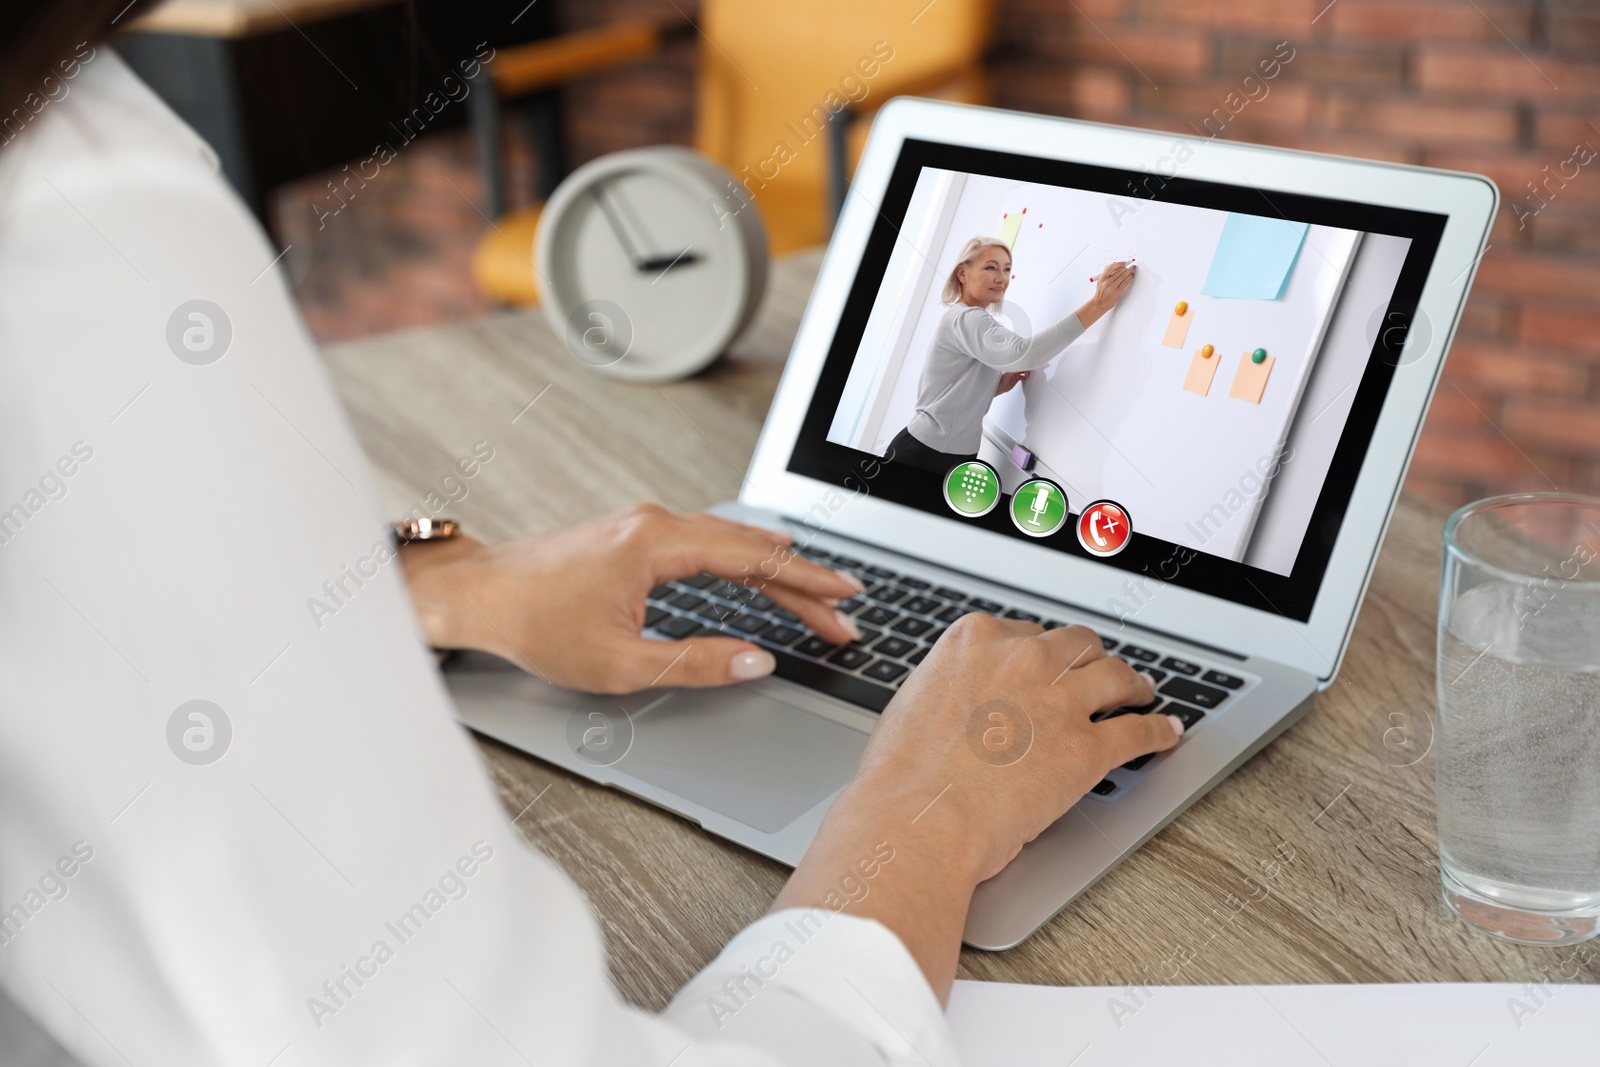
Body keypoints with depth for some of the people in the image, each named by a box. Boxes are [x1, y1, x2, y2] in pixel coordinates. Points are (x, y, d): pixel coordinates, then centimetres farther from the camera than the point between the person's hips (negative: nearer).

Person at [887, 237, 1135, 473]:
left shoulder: (962, 320, 17)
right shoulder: (967, 319, -16)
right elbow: (1021, 353, -35)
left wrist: (998, 387, 2)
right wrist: (1098, 305, -35)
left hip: (949, 456, 10)